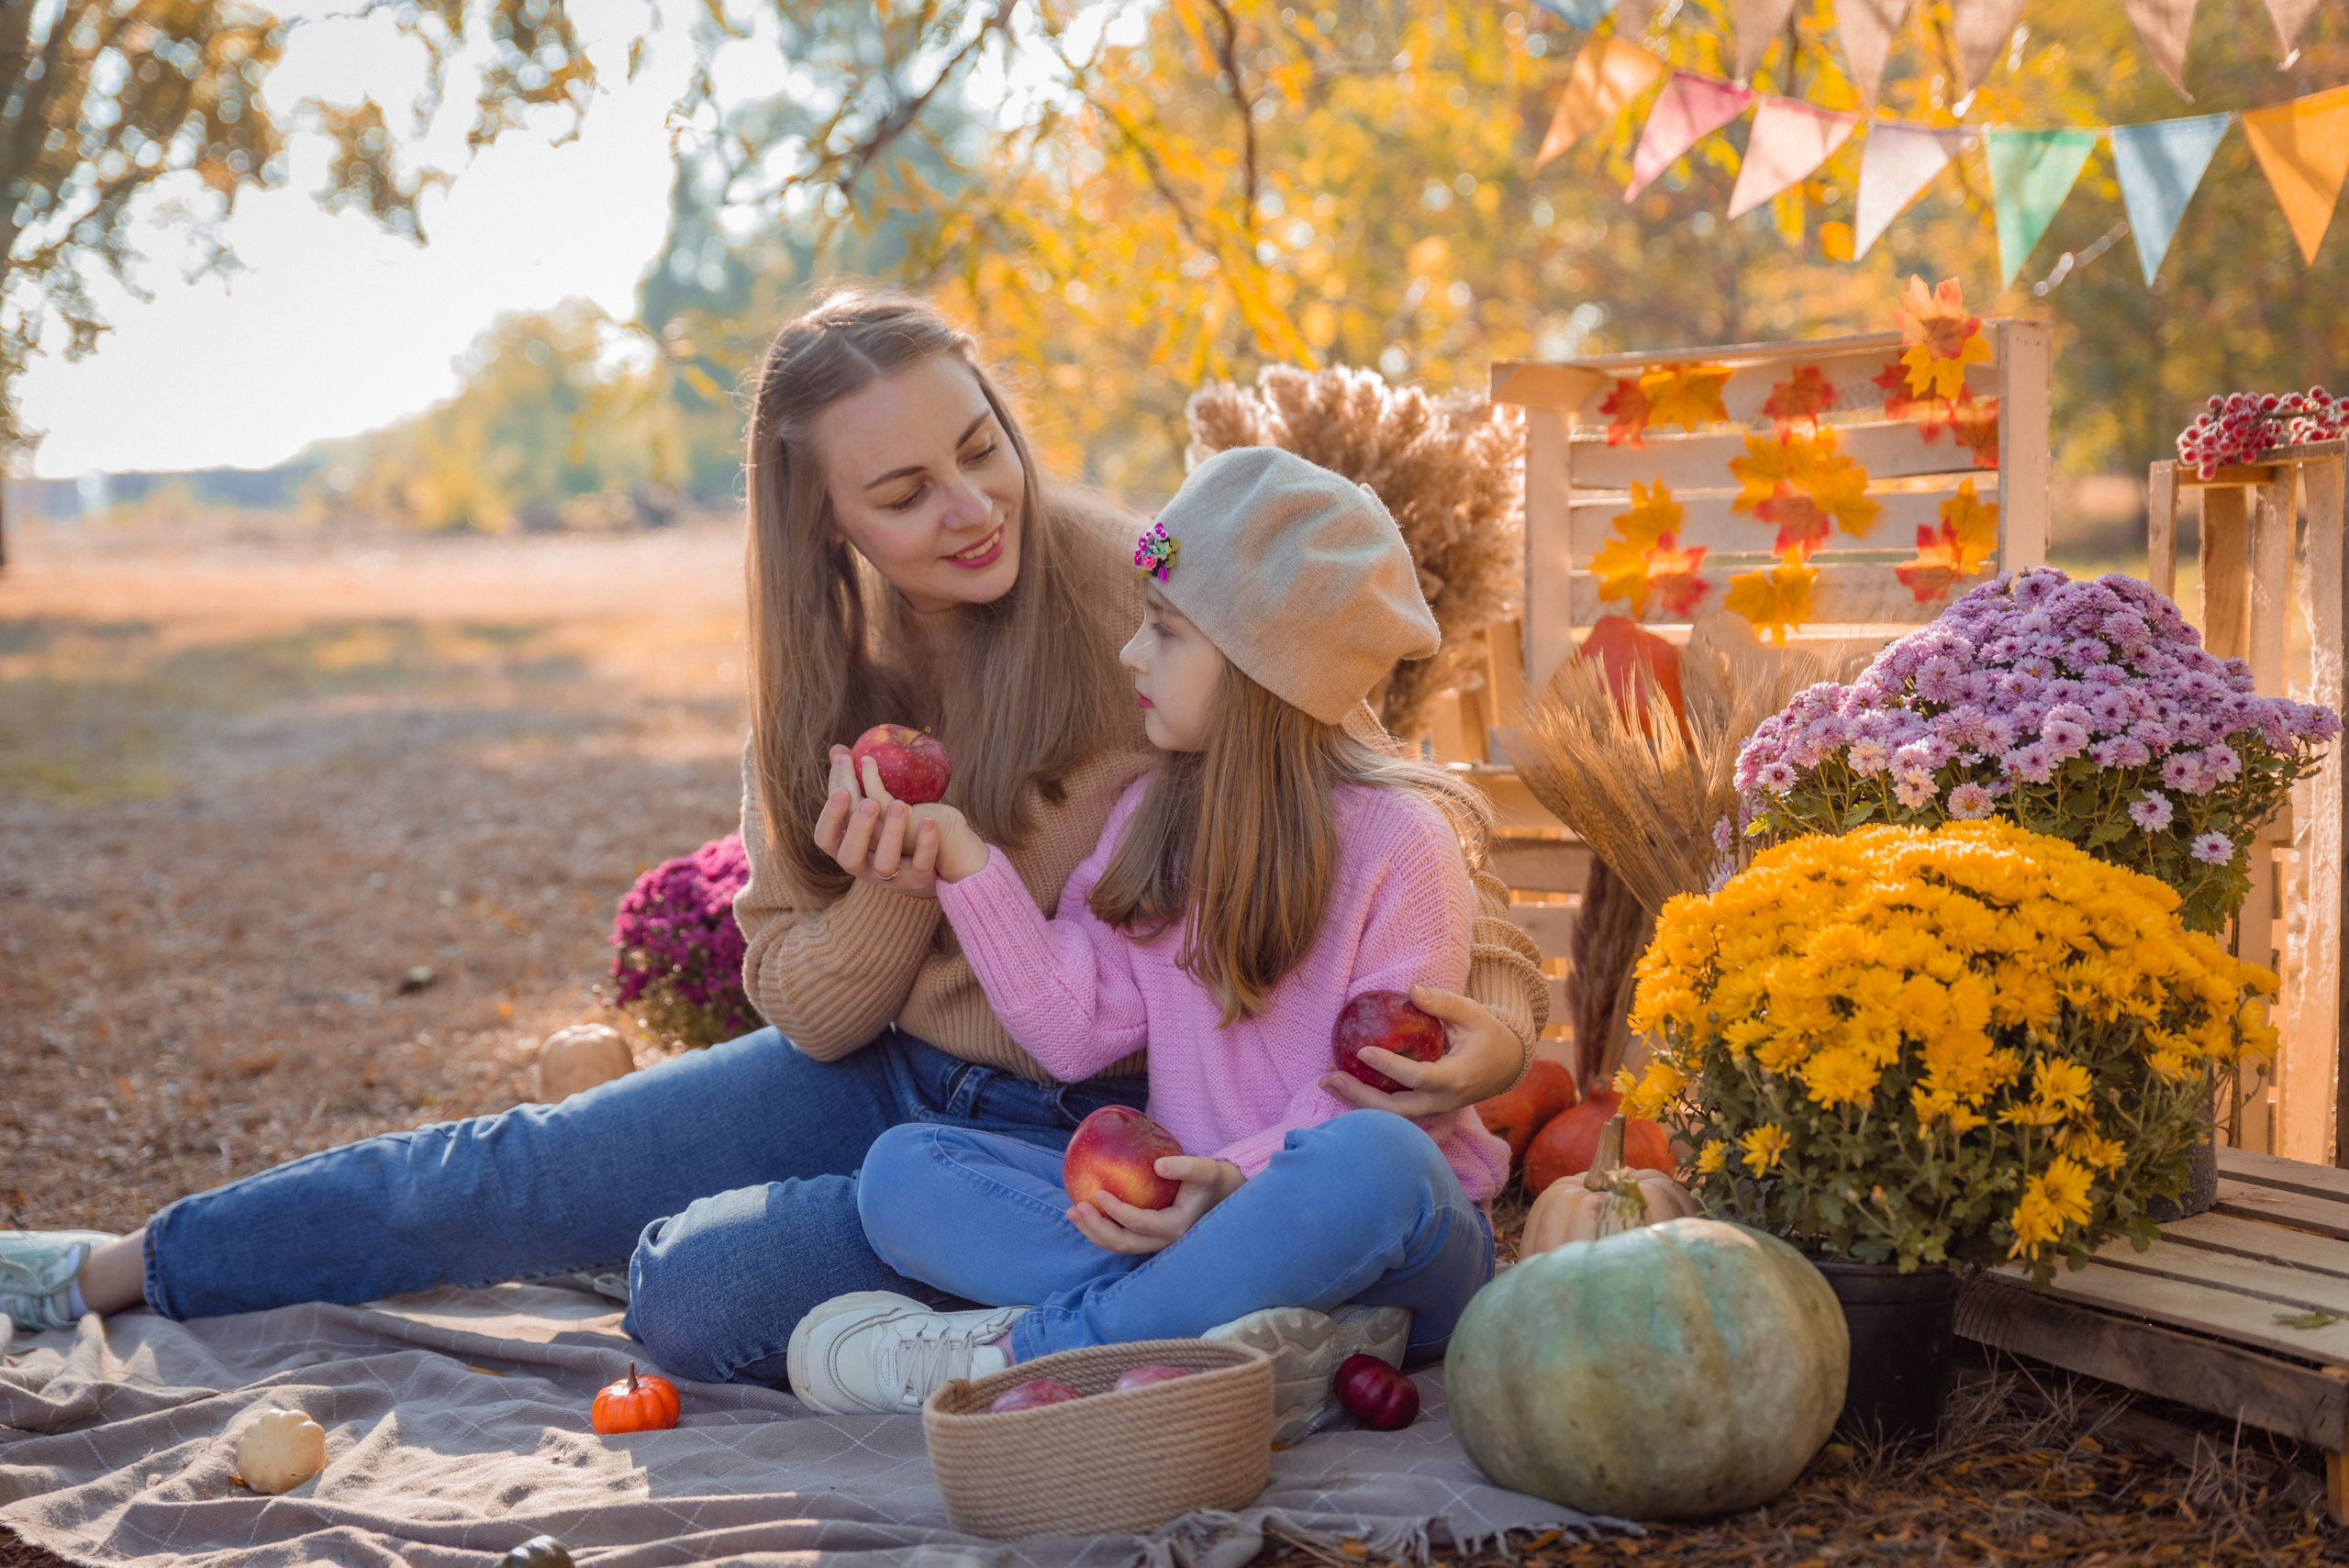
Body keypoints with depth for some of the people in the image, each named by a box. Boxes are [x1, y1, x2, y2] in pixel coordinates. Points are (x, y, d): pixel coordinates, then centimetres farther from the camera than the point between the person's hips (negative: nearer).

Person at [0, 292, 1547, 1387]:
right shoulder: (828, 670, -3)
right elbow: (805, 1010, 0)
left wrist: (1493, 1019, -34)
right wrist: (894, 895, -23)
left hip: (1086, 1132, -5)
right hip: (886, 1070, 6)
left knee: (695, 1287, -24)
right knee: (512, 1175, 5)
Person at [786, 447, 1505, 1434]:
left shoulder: (1399, 838, -8)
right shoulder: (1150, 818, 11)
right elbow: (1076, 1031, 3)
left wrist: (1246, 1178, -28)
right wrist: (963, 860, -2)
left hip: (1388, 1253, -5)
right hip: (1187, 1207, 5)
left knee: (1371, 1161, -40)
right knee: (902, 1170, -12)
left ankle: (1018, 1351, -27)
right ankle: (1220, 1326, -31)